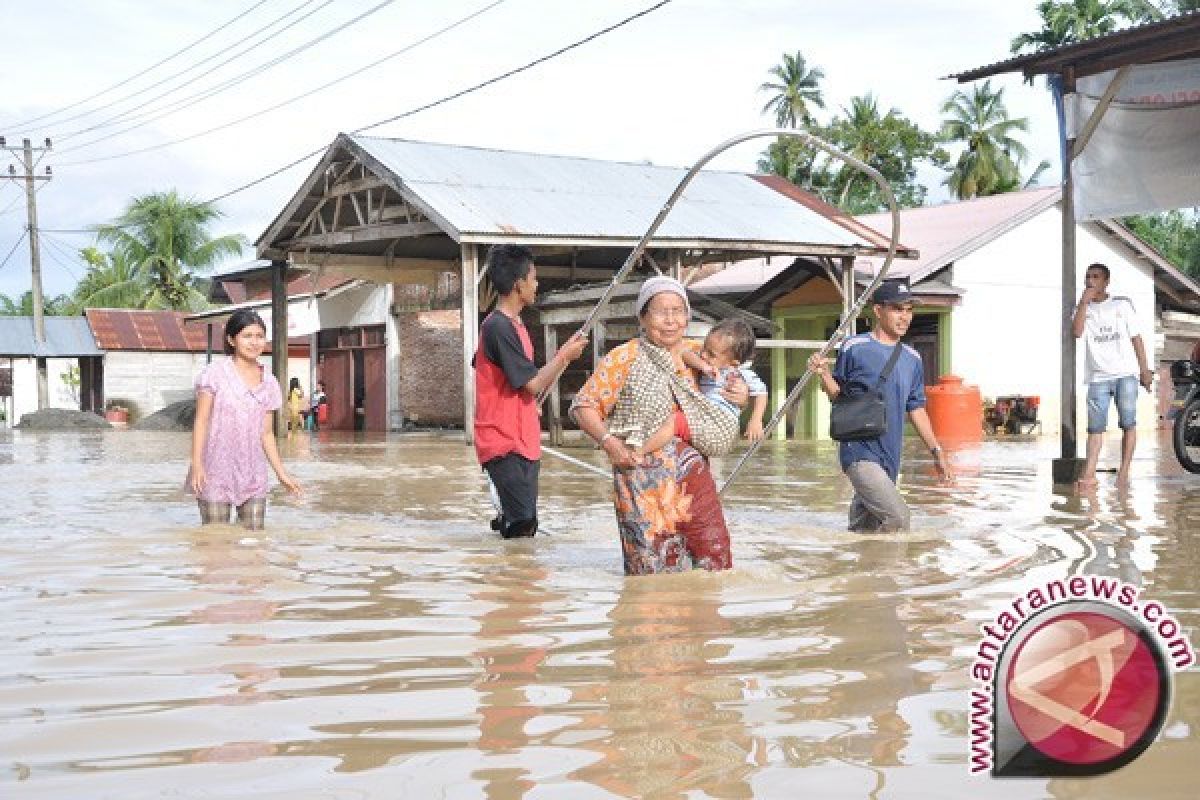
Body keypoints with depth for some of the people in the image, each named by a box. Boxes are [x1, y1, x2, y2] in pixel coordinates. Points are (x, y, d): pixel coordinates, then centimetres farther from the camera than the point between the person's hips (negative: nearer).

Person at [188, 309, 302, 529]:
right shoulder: (215, 373, -5)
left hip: (253, 476, 4)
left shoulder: (268, 383, 7)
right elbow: (201, 421, -6)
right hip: (216, 473, -4)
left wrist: (281, 473, 11)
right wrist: (197, 463, -16)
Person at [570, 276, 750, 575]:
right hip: (644, 480, -4)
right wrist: (608, 441, -17)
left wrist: (740, 396, 2)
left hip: (694, 478, 4)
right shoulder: (624, 359, -1)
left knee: (715, 561, 2)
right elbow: (583, 405, -1)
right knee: (653, 571, -4)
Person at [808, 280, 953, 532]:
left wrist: (936, 451, 15)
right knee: (898, 519, -21)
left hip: (890, 459, 6)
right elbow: (838, 394, 5)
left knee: (863, 530, 9)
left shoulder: (912, 359, 13)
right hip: (860, 452, -6)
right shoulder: (854, 348, -4)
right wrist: (824, 375, -16)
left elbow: (916, 409, 19)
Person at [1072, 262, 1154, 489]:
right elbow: (1077, 332, -9)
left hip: (1126, 374, 0)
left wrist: (1145, 370, 5)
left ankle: (1124, 471, 1)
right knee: (1095, 426, -6)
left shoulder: (1122, 304, 9)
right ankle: (1089, 475, -12)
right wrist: (1084, 302, -10)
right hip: (1098, 377, 0)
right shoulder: (1083, 308, 11)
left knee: (1128, 423, -5)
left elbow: (1136, 338, 10)